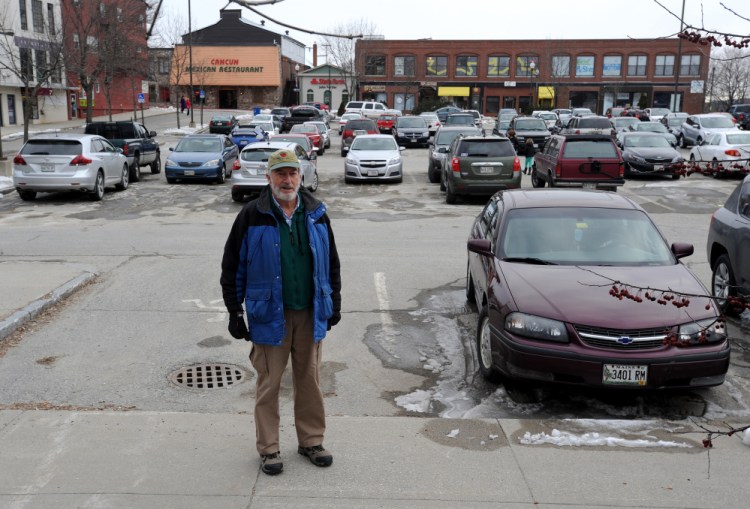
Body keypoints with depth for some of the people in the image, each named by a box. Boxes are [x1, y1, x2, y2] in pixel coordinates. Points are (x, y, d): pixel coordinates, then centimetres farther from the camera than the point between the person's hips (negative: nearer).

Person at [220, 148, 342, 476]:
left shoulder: (316, 214, 5)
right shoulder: (252, 216, -5)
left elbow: (332, 262, 13)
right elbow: (232, 267, -2)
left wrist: (334, 301, 11)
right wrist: (234, 312, -4)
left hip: (310, 313, 3)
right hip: (270, 313, -3)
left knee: (310, 380, 13)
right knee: (269, 383, 6)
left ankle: (311, 441, 28)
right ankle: (268, 449, 20)